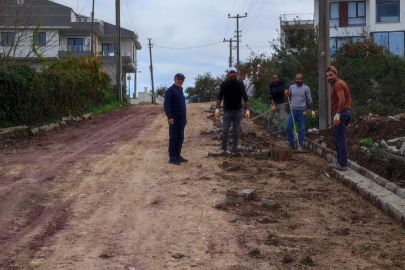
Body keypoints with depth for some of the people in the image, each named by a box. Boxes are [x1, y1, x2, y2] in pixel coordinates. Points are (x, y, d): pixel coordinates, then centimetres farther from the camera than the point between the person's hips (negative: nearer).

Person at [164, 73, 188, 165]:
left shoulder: (181, 91, 18)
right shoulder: (170, 90, -8)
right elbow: (167, 105, -15)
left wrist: (185, 116, 21)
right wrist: (169, 117, -22)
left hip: (181, 119, 8)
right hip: (174, 119, -8)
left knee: (180, 138, 10)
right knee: (173, 138, -6)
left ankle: (178, 156, 16)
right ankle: (172, 158, -3)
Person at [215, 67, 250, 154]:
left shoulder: (240, 84, -1)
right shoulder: (224, 84, -2)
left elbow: (245, 98, -3)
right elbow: (219, 97, -2)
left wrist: (247, 110, -12)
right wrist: (217, 109, -11)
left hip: (237, 111, 1)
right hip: (227, 111, -1)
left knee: (236, 131, 3)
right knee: (225, 130, -5)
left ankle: (234, 150, 8)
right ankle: (223, 149, 5)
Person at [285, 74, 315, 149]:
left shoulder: (306, 88, 1)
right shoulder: (291, 87, 9)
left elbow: (309, 101, 1)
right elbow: (289, 99, 16)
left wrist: (312, 110, -5)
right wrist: (287, 94, -4)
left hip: (302, 111, -3)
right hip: (293, 111, 3)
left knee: (302, 129, 2)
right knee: (288, 127, -2)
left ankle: (300, 145, 10)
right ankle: (291, 143, 11)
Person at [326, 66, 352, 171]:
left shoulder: (337, 84, -12)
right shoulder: (341, 83, 20)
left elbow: (342, 99, -24)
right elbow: (348, 98, 24)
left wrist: (337, 114, -24)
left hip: (341, 113, -11)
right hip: (346, 112, 11)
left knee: (340, 140, -8)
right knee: (338, 139, 16)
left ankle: (342, 164, -7)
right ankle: (341, 162, 20)